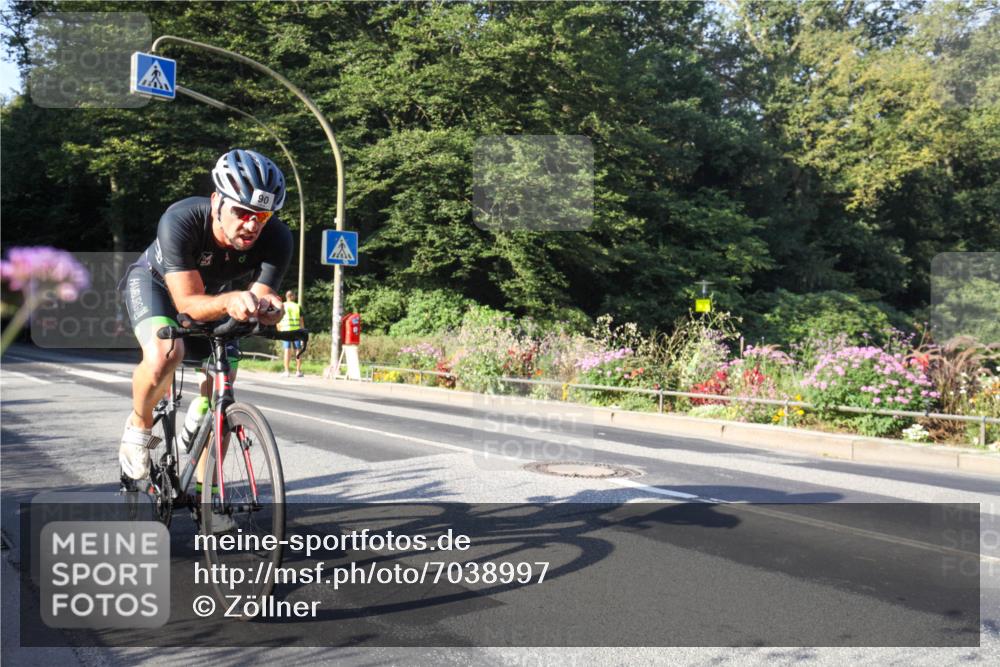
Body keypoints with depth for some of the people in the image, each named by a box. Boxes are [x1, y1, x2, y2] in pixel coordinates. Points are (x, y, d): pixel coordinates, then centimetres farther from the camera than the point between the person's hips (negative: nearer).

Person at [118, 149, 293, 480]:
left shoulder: (277, 238, -32)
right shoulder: (180, 221, -39)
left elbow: (261, 296, -30)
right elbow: (189, 303, -39)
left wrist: (268, 307, -55)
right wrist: (229, 301, -60)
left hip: (214, 295, 4)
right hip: (155, 282, -3)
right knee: (163, 355, -34)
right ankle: (139, 425, -3)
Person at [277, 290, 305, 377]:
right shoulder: (298, 306, 6)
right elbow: (301, 321, 5)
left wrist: (279, 331, 12)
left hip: (285, 330, 0)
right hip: (296, 330, 0)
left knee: (287, 350, -1)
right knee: (298, 350, 6)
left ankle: (286, 371, -3)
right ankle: (298, 371, 5)